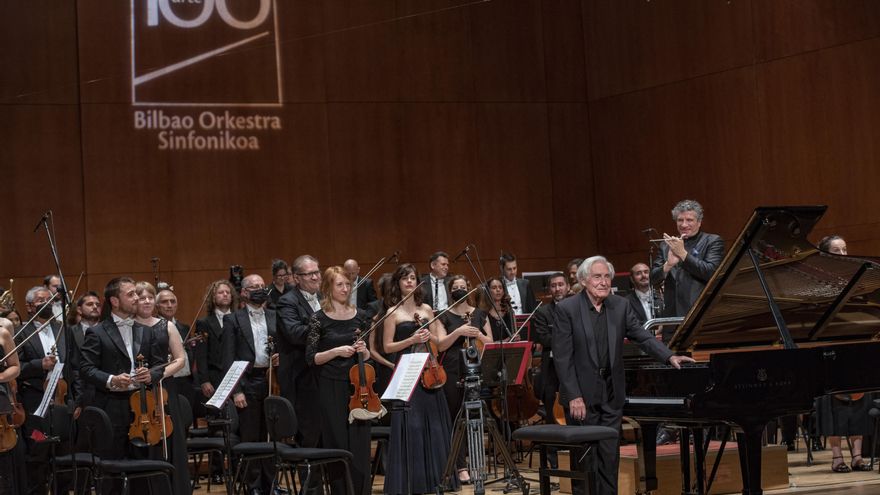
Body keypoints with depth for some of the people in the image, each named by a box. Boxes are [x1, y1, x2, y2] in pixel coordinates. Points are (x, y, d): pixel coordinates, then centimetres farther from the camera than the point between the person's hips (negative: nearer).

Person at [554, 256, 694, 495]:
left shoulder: (621, 306, 5)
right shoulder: (566, 309, -9)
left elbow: (641, 336, 4)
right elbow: (562, 357, -11)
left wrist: (670, 357, -12)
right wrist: (574, 397, -16)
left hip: (611, 395, 4)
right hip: (581, 395, -4)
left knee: (610, 457, 6)